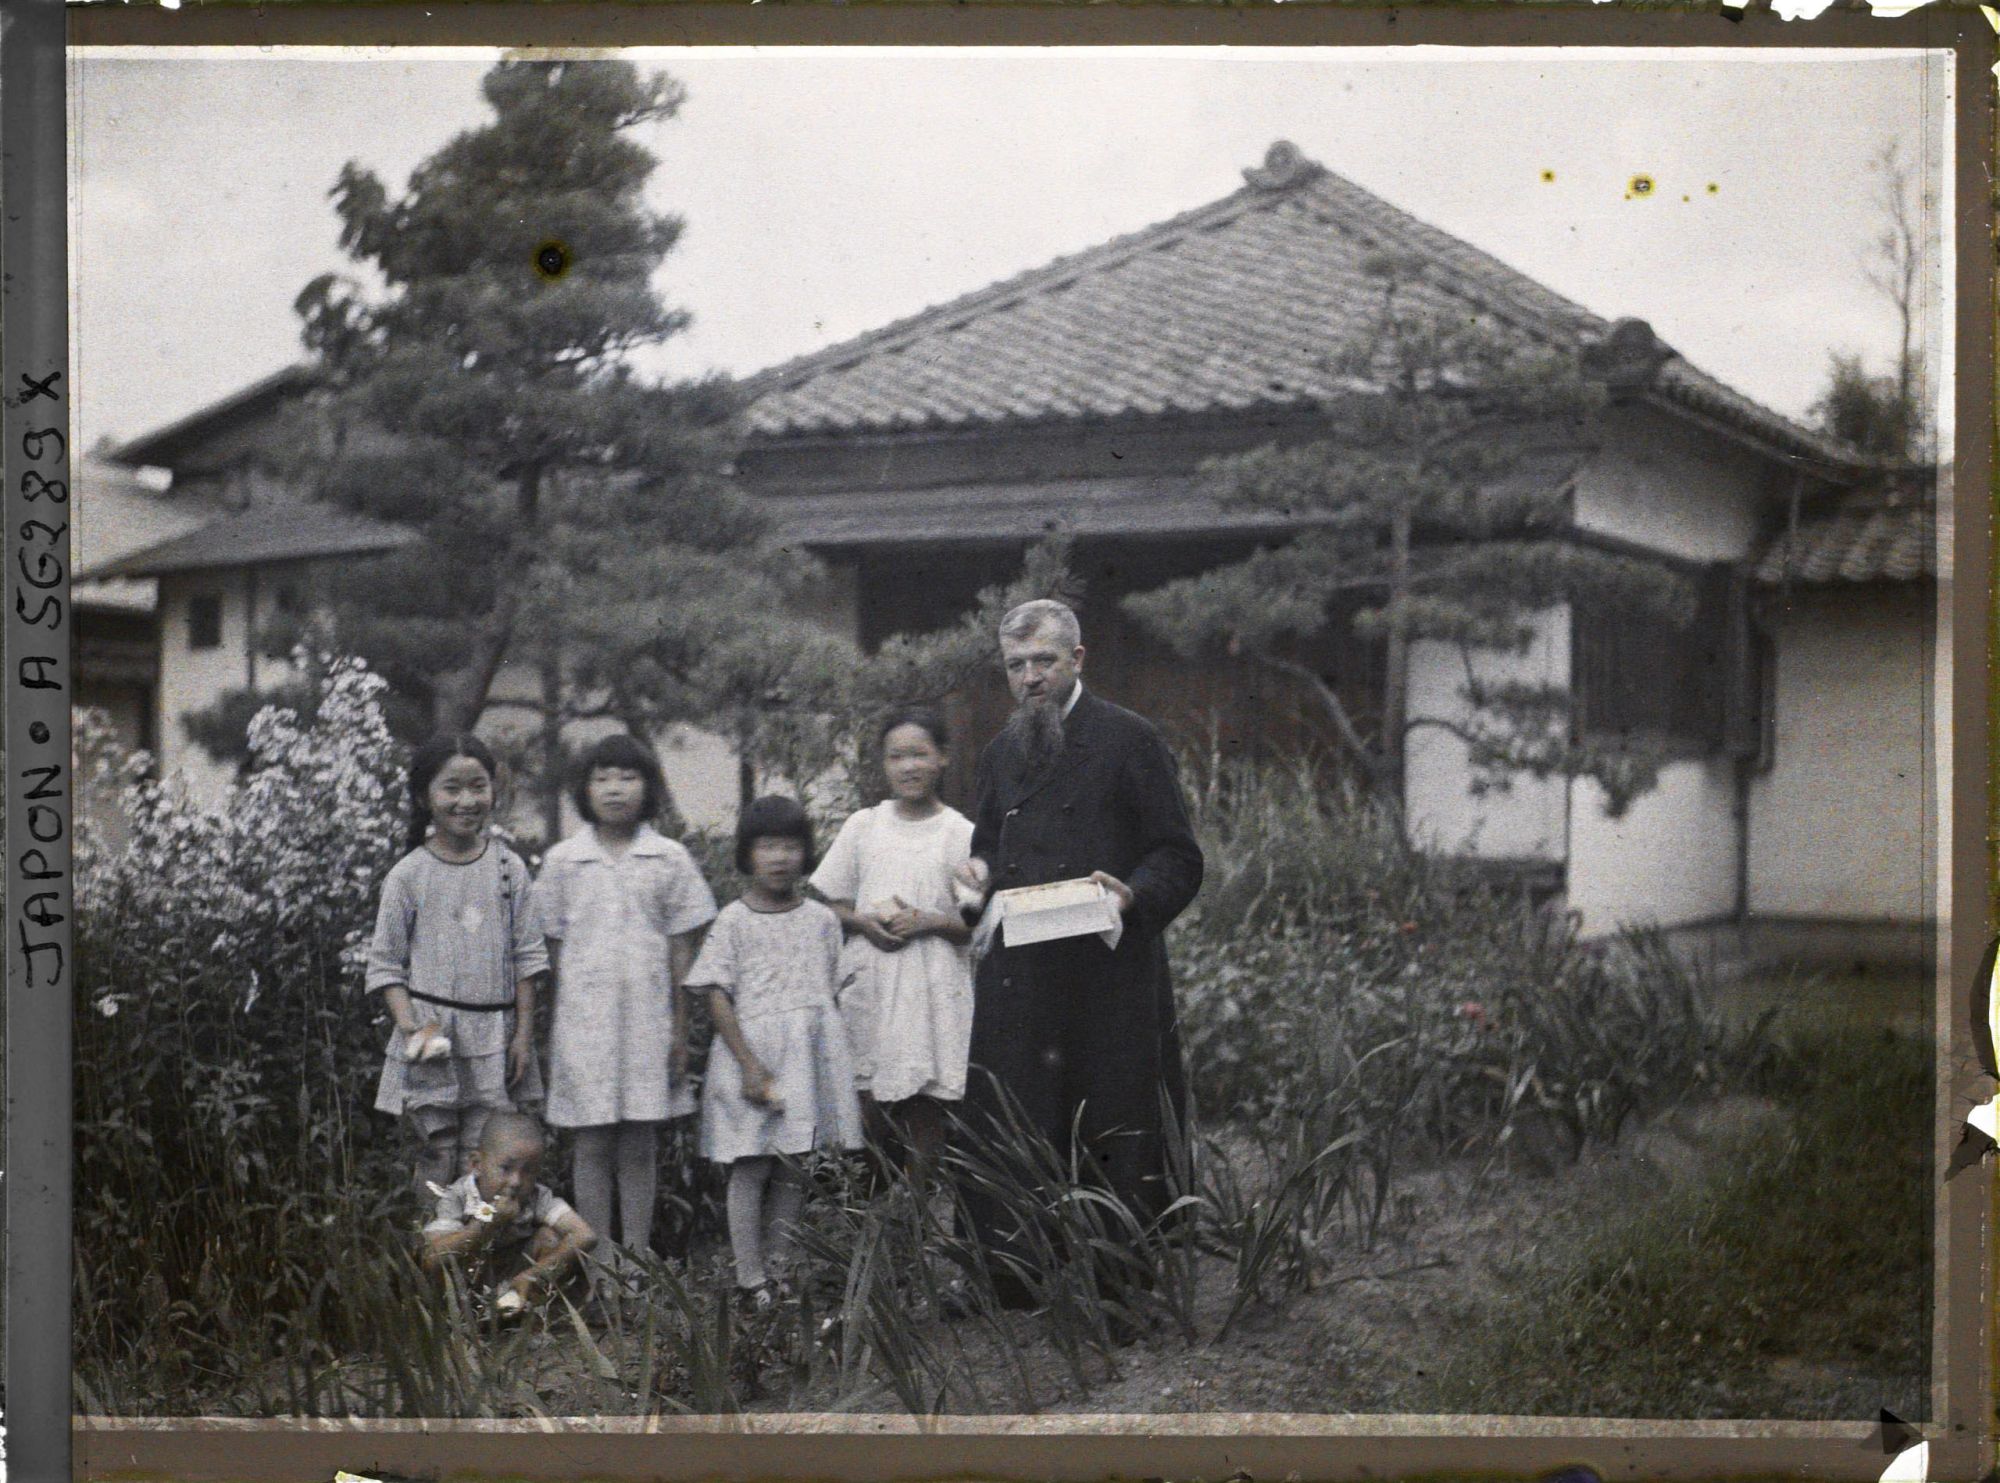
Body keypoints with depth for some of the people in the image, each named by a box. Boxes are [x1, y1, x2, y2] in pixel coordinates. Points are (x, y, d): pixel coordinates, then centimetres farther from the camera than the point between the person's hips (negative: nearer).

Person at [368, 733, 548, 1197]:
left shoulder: (508, 868, 4)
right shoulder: (409, 875, -1)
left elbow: (526, 956, 5)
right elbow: (385, 963, 0)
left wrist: (524, 1033, 0)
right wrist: (410, 1024, -14)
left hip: (493, 1036, 1)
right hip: (432, 1033, -1)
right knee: (438, 1157, 2)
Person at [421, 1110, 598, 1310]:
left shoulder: (537, 1197, -20)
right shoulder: (456, 1198, -26)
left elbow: (585, 1236, -29)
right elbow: (432, 1259, -40)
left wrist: (537, 1274, -34)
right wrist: (489, 1222, -41)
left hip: (514, 1277, 2)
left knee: (550, 1237, -20)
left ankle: (517, 1301, -12)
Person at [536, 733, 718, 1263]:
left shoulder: (670, 860, 3)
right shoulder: (563, 861, 3)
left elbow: (681, 949, 5)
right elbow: (555, 949, 6)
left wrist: (681, 1029, 2)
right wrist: (554, 1030, 5)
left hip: (648, 1018, 0)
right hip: (584, 1016, 0)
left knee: (640, 1148, 5)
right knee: (593, 1145, 3)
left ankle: (638, 1255, 14)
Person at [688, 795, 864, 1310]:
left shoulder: (821, 920, 9)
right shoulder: (734, 921, -2)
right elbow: (718, 997, -6)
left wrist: (833, 1063, 10)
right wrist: (749, 1065, -14)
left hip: (809, 1054, 4)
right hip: (752, 1052, -4)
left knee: (793, 1170, 7)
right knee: (750, 1169, -2)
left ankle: (780, 1271, 15)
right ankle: (749, 1281, 3)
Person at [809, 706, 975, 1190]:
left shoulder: (961, 833, 1)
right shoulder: (863, 826, 8)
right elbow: (829, 904, 12)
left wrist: (929, 922, -15)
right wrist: (863, 922, -8)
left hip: (931, 988, -2)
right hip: (867, 982, 2)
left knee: (925, 1110, -2)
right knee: (869, 1110, 1)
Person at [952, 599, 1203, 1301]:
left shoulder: (1129, 740, -1)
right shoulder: (1001, 751, 17)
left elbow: (1179, 860, -2)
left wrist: (1134, 894, -21)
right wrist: (979, 870, 4)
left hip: (1109, 975, -5)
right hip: (1017, 980, 5)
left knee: (1119, 1142, -1)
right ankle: (1012, 1285, 10)